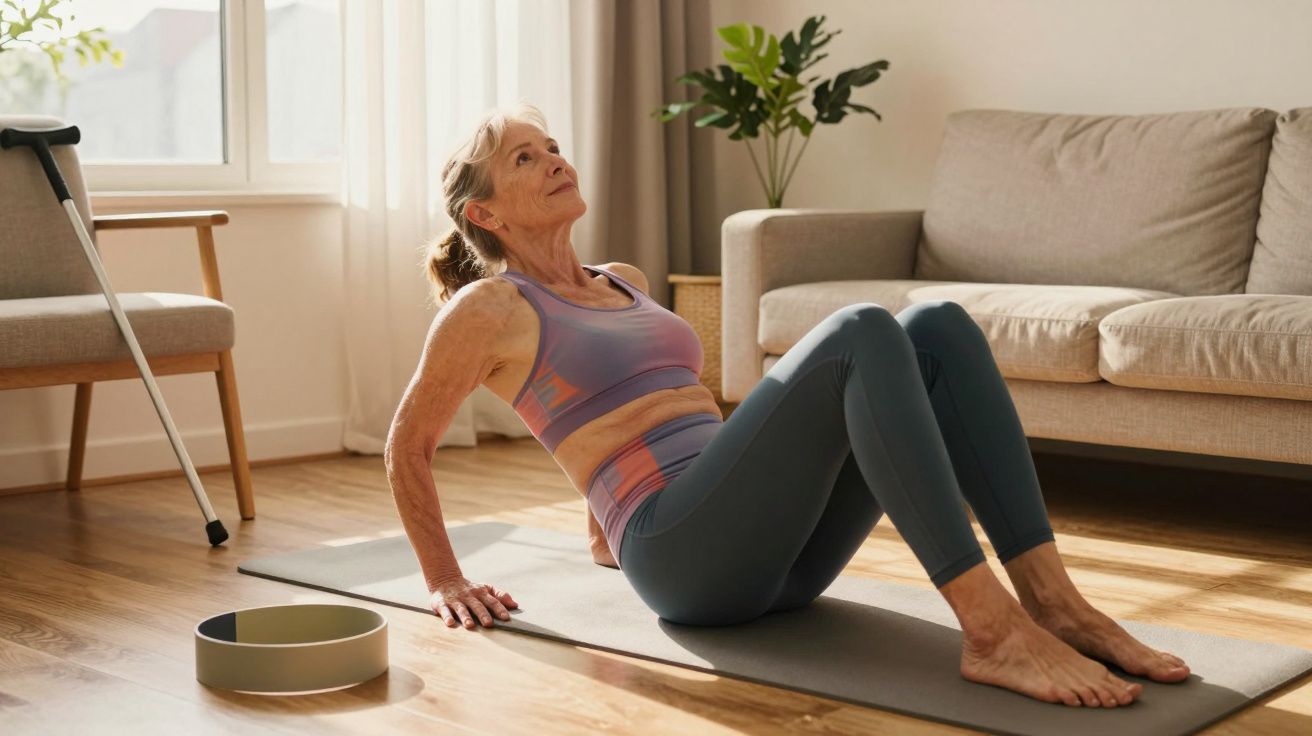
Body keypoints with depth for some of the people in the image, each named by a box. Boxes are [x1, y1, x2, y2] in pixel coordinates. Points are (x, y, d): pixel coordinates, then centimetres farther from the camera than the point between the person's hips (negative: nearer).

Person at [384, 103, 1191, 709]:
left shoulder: (626, 282, 25)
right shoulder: (490, 306, 2)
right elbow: (409, 447, 9)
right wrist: (446, 580, 10)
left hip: (776, 545, 8)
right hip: (687, 555, -7)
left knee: (938, 324, -13)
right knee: (860, 333, -28)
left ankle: (1052, 599, -22)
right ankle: (991, 629, -36)